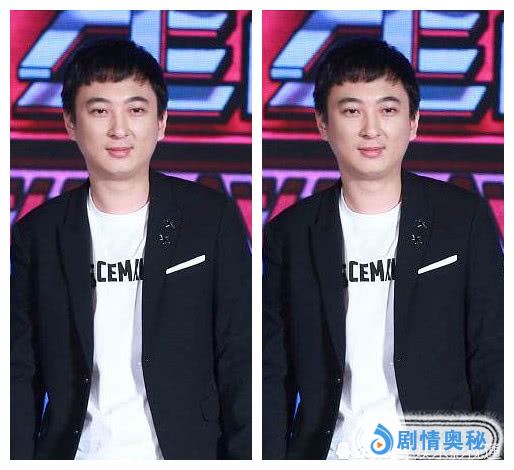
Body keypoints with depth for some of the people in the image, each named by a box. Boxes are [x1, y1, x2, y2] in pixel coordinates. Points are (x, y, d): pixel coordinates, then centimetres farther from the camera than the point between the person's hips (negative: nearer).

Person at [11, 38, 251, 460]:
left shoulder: (212, 218, -1)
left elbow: (238, 361, -2)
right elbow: (22, 375, 4)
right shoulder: (38, 233, 2)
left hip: (185, 454, -1)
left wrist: (242, 455, -8)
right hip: (76, 453, 1)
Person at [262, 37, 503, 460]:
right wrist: (270, 456, -4)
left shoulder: (464, 218, 0)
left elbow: (491, 361, 0)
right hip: (326, 452, 1)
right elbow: (274, 373, 5)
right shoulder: (290, 233, 3)